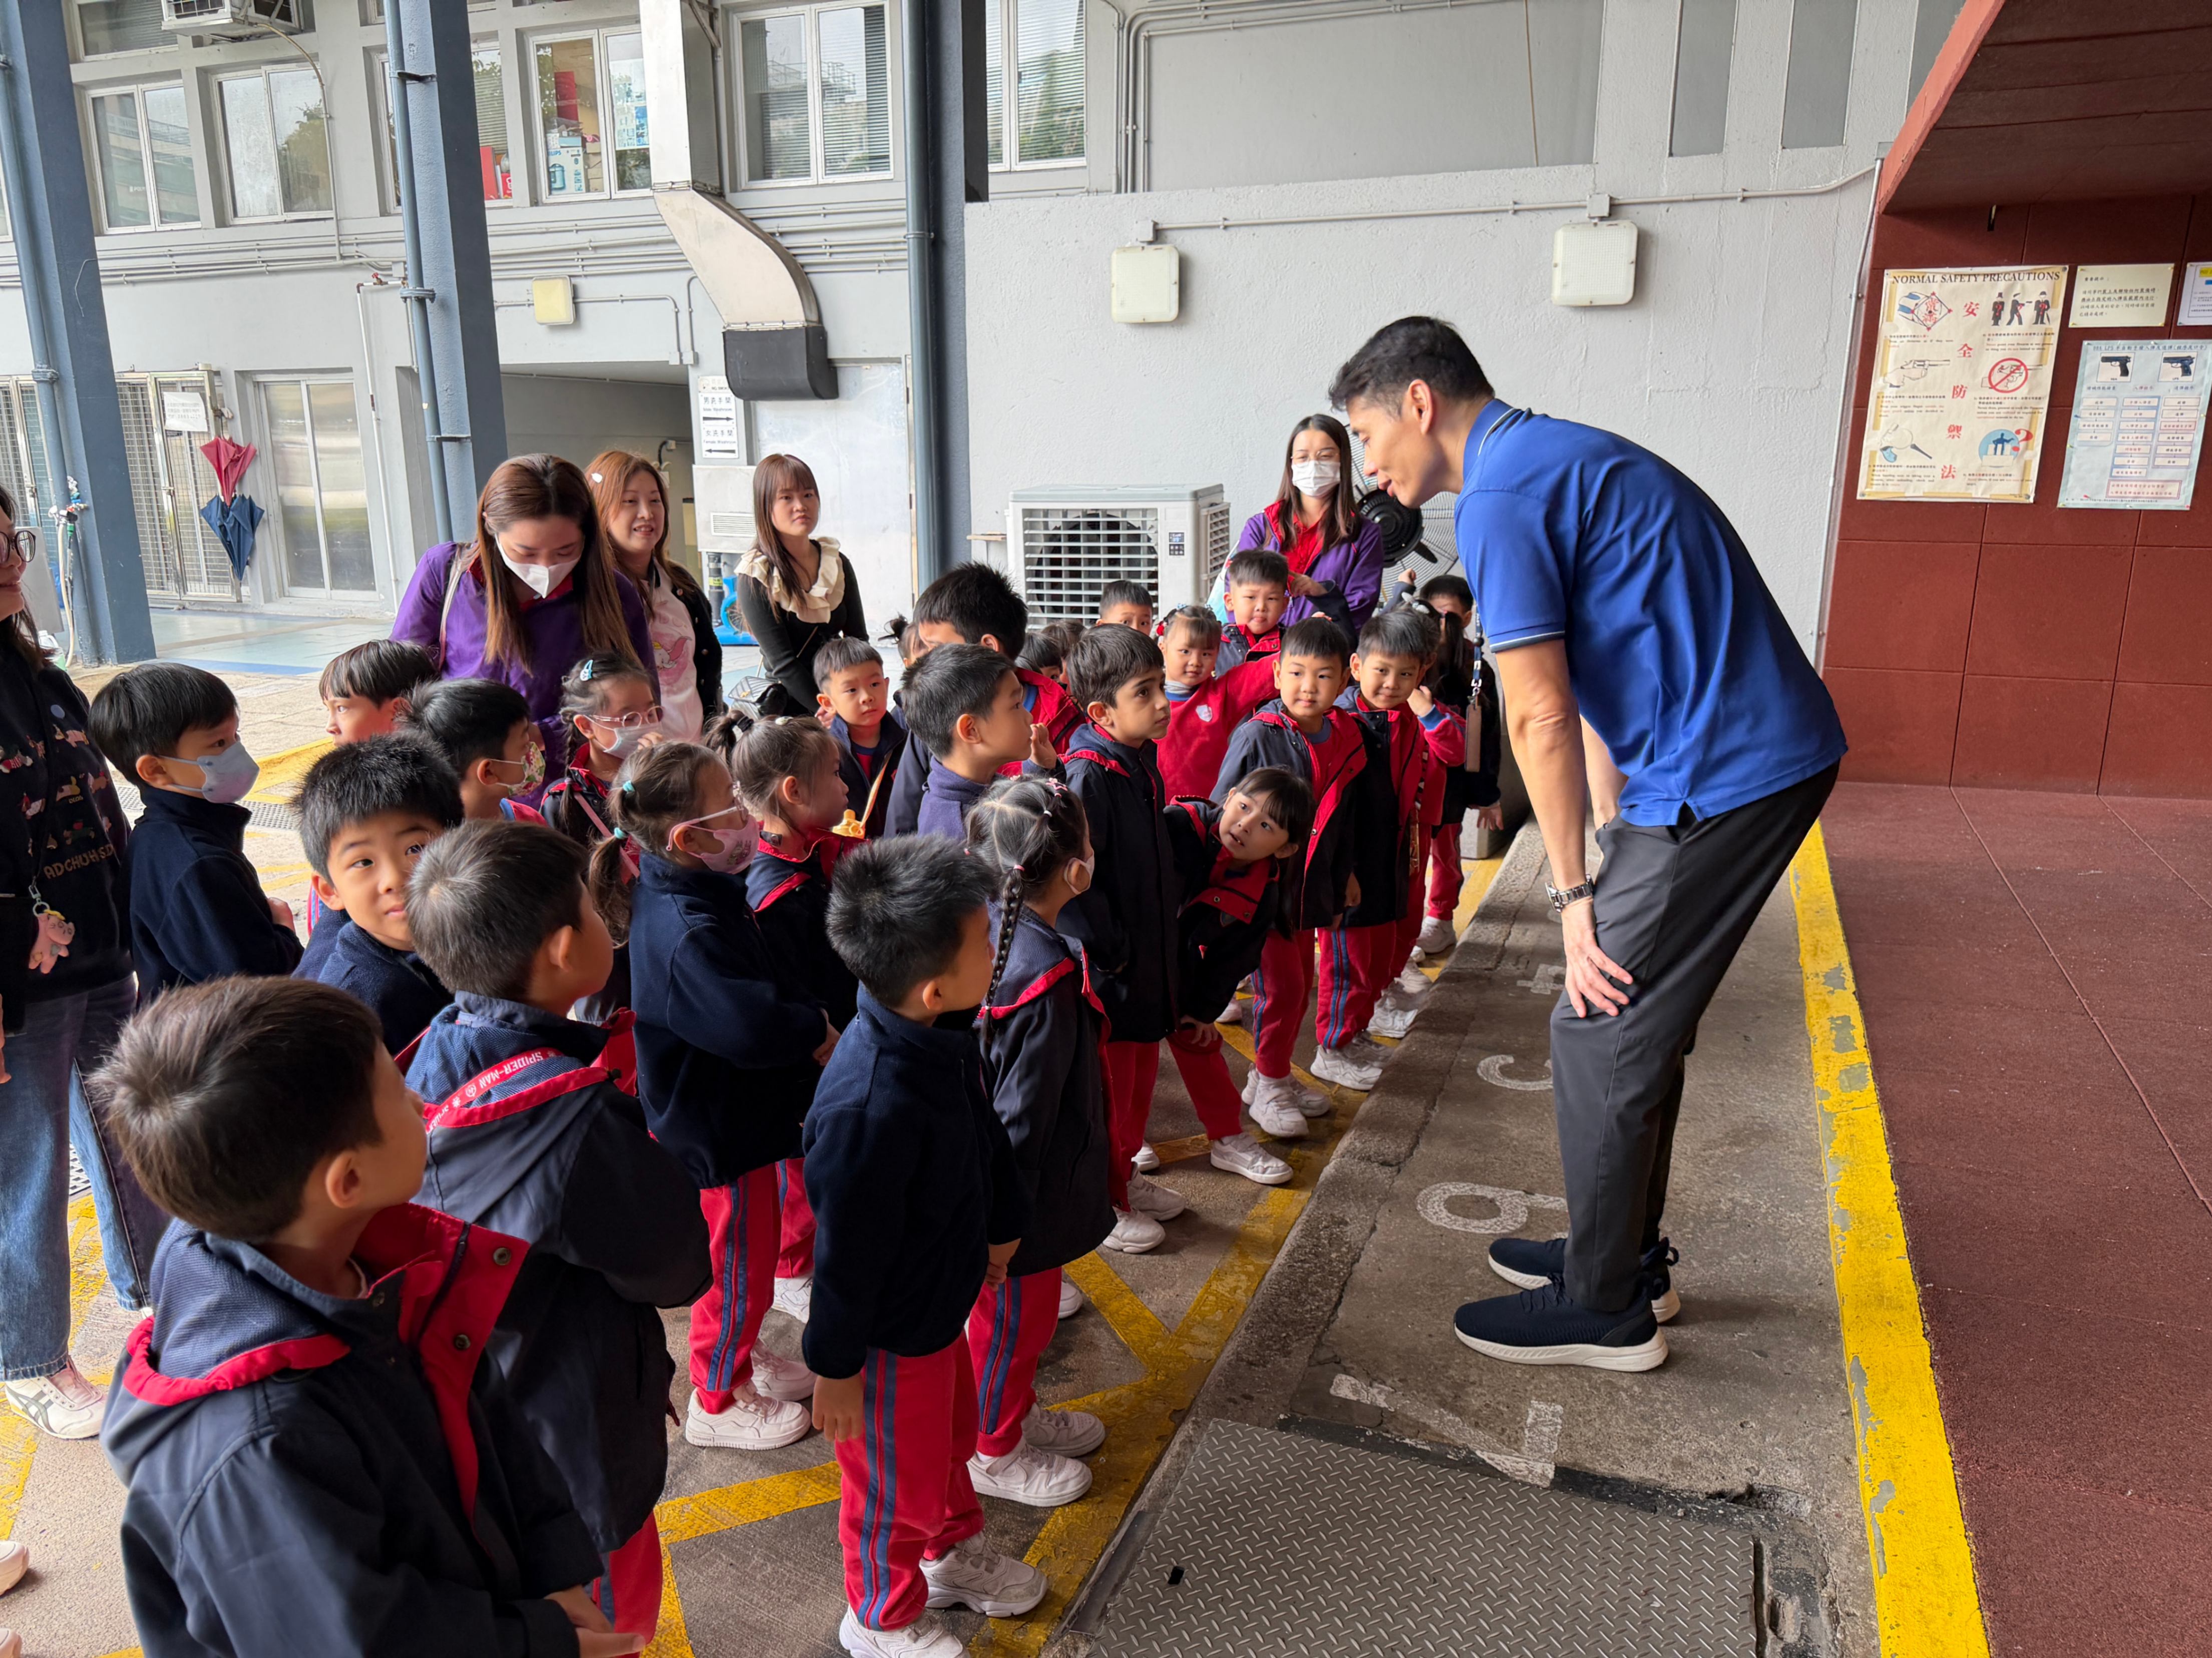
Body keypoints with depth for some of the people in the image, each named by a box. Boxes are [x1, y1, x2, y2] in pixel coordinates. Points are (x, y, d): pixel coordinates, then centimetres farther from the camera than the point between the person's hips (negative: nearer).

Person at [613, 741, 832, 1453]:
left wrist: (804, 1020, -5)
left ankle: (741, 1355, 49)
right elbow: (751, 1027, -45)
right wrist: (818, 1031, -26)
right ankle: (717, 1401, 34)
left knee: (746, 1253, 27)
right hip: (719, 1131, -9)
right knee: (740, 1265, 12)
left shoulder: (702, 895, -2)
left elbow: (765, 986, 12)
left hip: (735, 1112, 9)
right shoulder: (686, 935, -34)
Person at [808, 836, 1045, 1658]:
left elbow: (983, 1131, 5)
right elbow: (847, 1251, -28)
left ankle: (956, 1553, 59)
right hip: (891, 1335, -8)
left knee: (951, 1431, 31)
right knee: (898, 1481, 19)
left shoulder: (944, 1036, -14)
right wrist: (835, 1367, -15)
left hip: (940, 1297, 8)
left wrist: (1003, 1224, 18)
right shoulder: (871, 1111, -42)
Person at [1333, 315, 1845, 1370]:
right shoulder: (1557, 454, 18)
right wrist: (1622, 834, 18)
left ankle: (1605, 1310, 17)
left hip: (1721, 775, -10)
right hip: (1768, 750, 10)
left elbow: (1540, 718, -16)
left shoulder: (1499, 496, -14)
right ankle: (1626, 1251, 34)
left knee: (1601, 1036, 1)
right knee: (1637, 1016, 19)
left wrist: (1572, 893, -8)